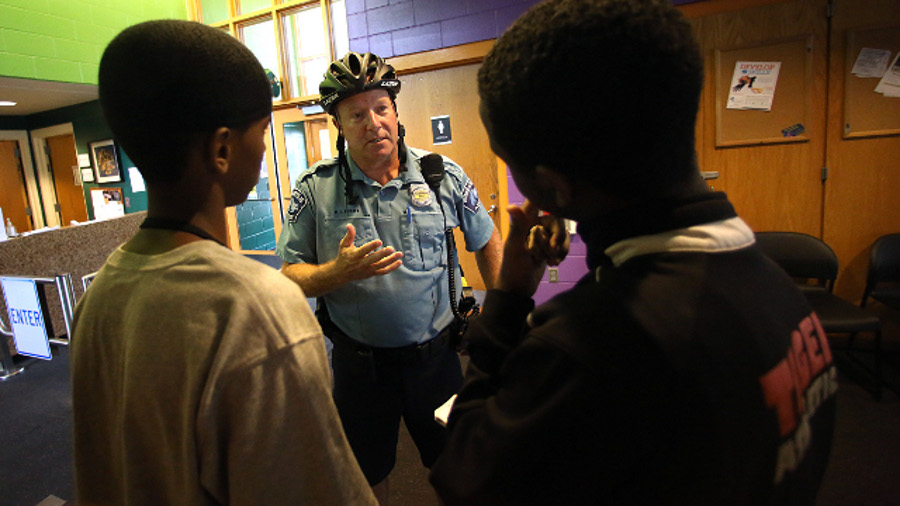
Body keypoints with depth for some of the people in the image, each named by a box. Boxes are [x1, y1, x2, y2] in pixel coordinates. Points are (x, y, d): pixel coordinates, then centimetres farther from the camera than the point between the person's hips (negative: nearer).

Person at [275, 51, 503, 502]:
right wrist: (340, 270, -25)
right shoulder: (315, 189, -8)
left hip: (436, 354, 1)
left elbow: (487, 242, 6)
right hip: (358, 360, 0)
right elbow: (289, 276, -6)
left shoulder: (443, 175, -6)